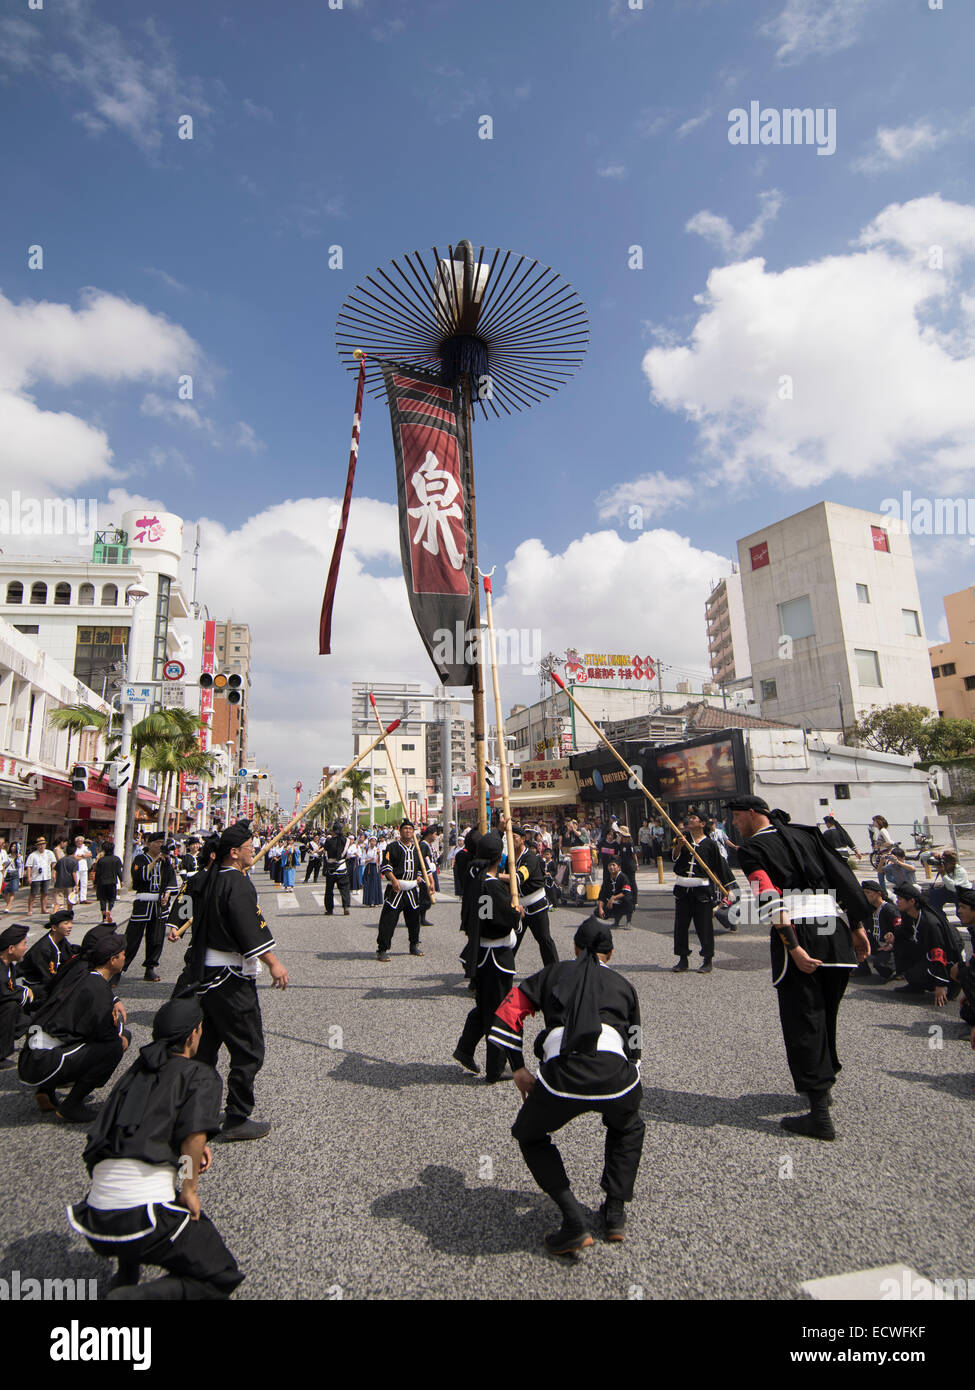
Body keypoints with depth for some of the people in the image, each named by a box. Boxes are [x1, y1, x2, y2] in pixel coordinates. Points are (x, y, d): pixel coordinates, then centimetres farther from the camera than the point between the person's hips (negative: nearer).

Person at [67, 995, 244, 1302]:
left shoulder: (137, 1070, 17)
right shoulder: (200, 1074, -2)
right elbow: (194, 1135, -18)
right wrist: (189, 1190, -3)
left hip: (93, 1223, 7)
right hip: (144, 1220, -7)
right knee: (222, 1278, 9)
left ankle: (125, 1275, 26)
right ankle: (134, 1296, -12)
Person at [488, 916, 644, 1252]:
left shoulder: (554, 973, 24)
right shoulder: (623, 985, 28)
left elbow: (508, 1013, 16)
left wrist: (518, 1069, 22)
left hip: (561, 1074, -2)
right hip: (613, 1072, 2)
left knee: (529, 1135, 28)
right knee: (628, 1128, 38)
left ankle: (574, 1223, 17)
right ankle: (615, 1212, 33)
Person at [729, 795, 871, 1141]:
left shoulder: (751, 848, 2)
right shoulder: (805, 834, 18)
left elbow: (771, 900, -13)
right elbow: (843, 876, 11)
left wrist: (792, 947, -16)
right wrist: (858, 925, 12)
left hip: (797, 935, -6)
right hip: (837, 933, 6)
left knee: (802, 1022, 1)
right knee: (826, 1014, 23)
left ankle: (820, 1115, 2)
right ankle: (824, 1082, 40)